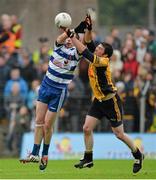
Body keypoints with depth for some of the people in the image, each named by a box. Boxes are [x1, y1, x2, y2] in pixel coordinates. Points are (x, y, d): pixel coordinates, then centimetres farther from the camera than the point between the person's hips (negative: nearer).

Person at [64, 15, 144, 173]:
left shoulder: (103, 61, -22)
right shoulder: (96, 59, 1)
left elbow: (85, 53, -31)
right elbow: (88, 43, 7)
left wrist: (71, 36, -32)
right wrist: (88, 29, -11)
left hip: (111, 102, -8)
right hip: (99, 101, 8)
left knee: (119, 134, 0)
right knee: (87, 128, -3)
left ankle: (138, 156, 19)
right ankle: (88, 159, 7)